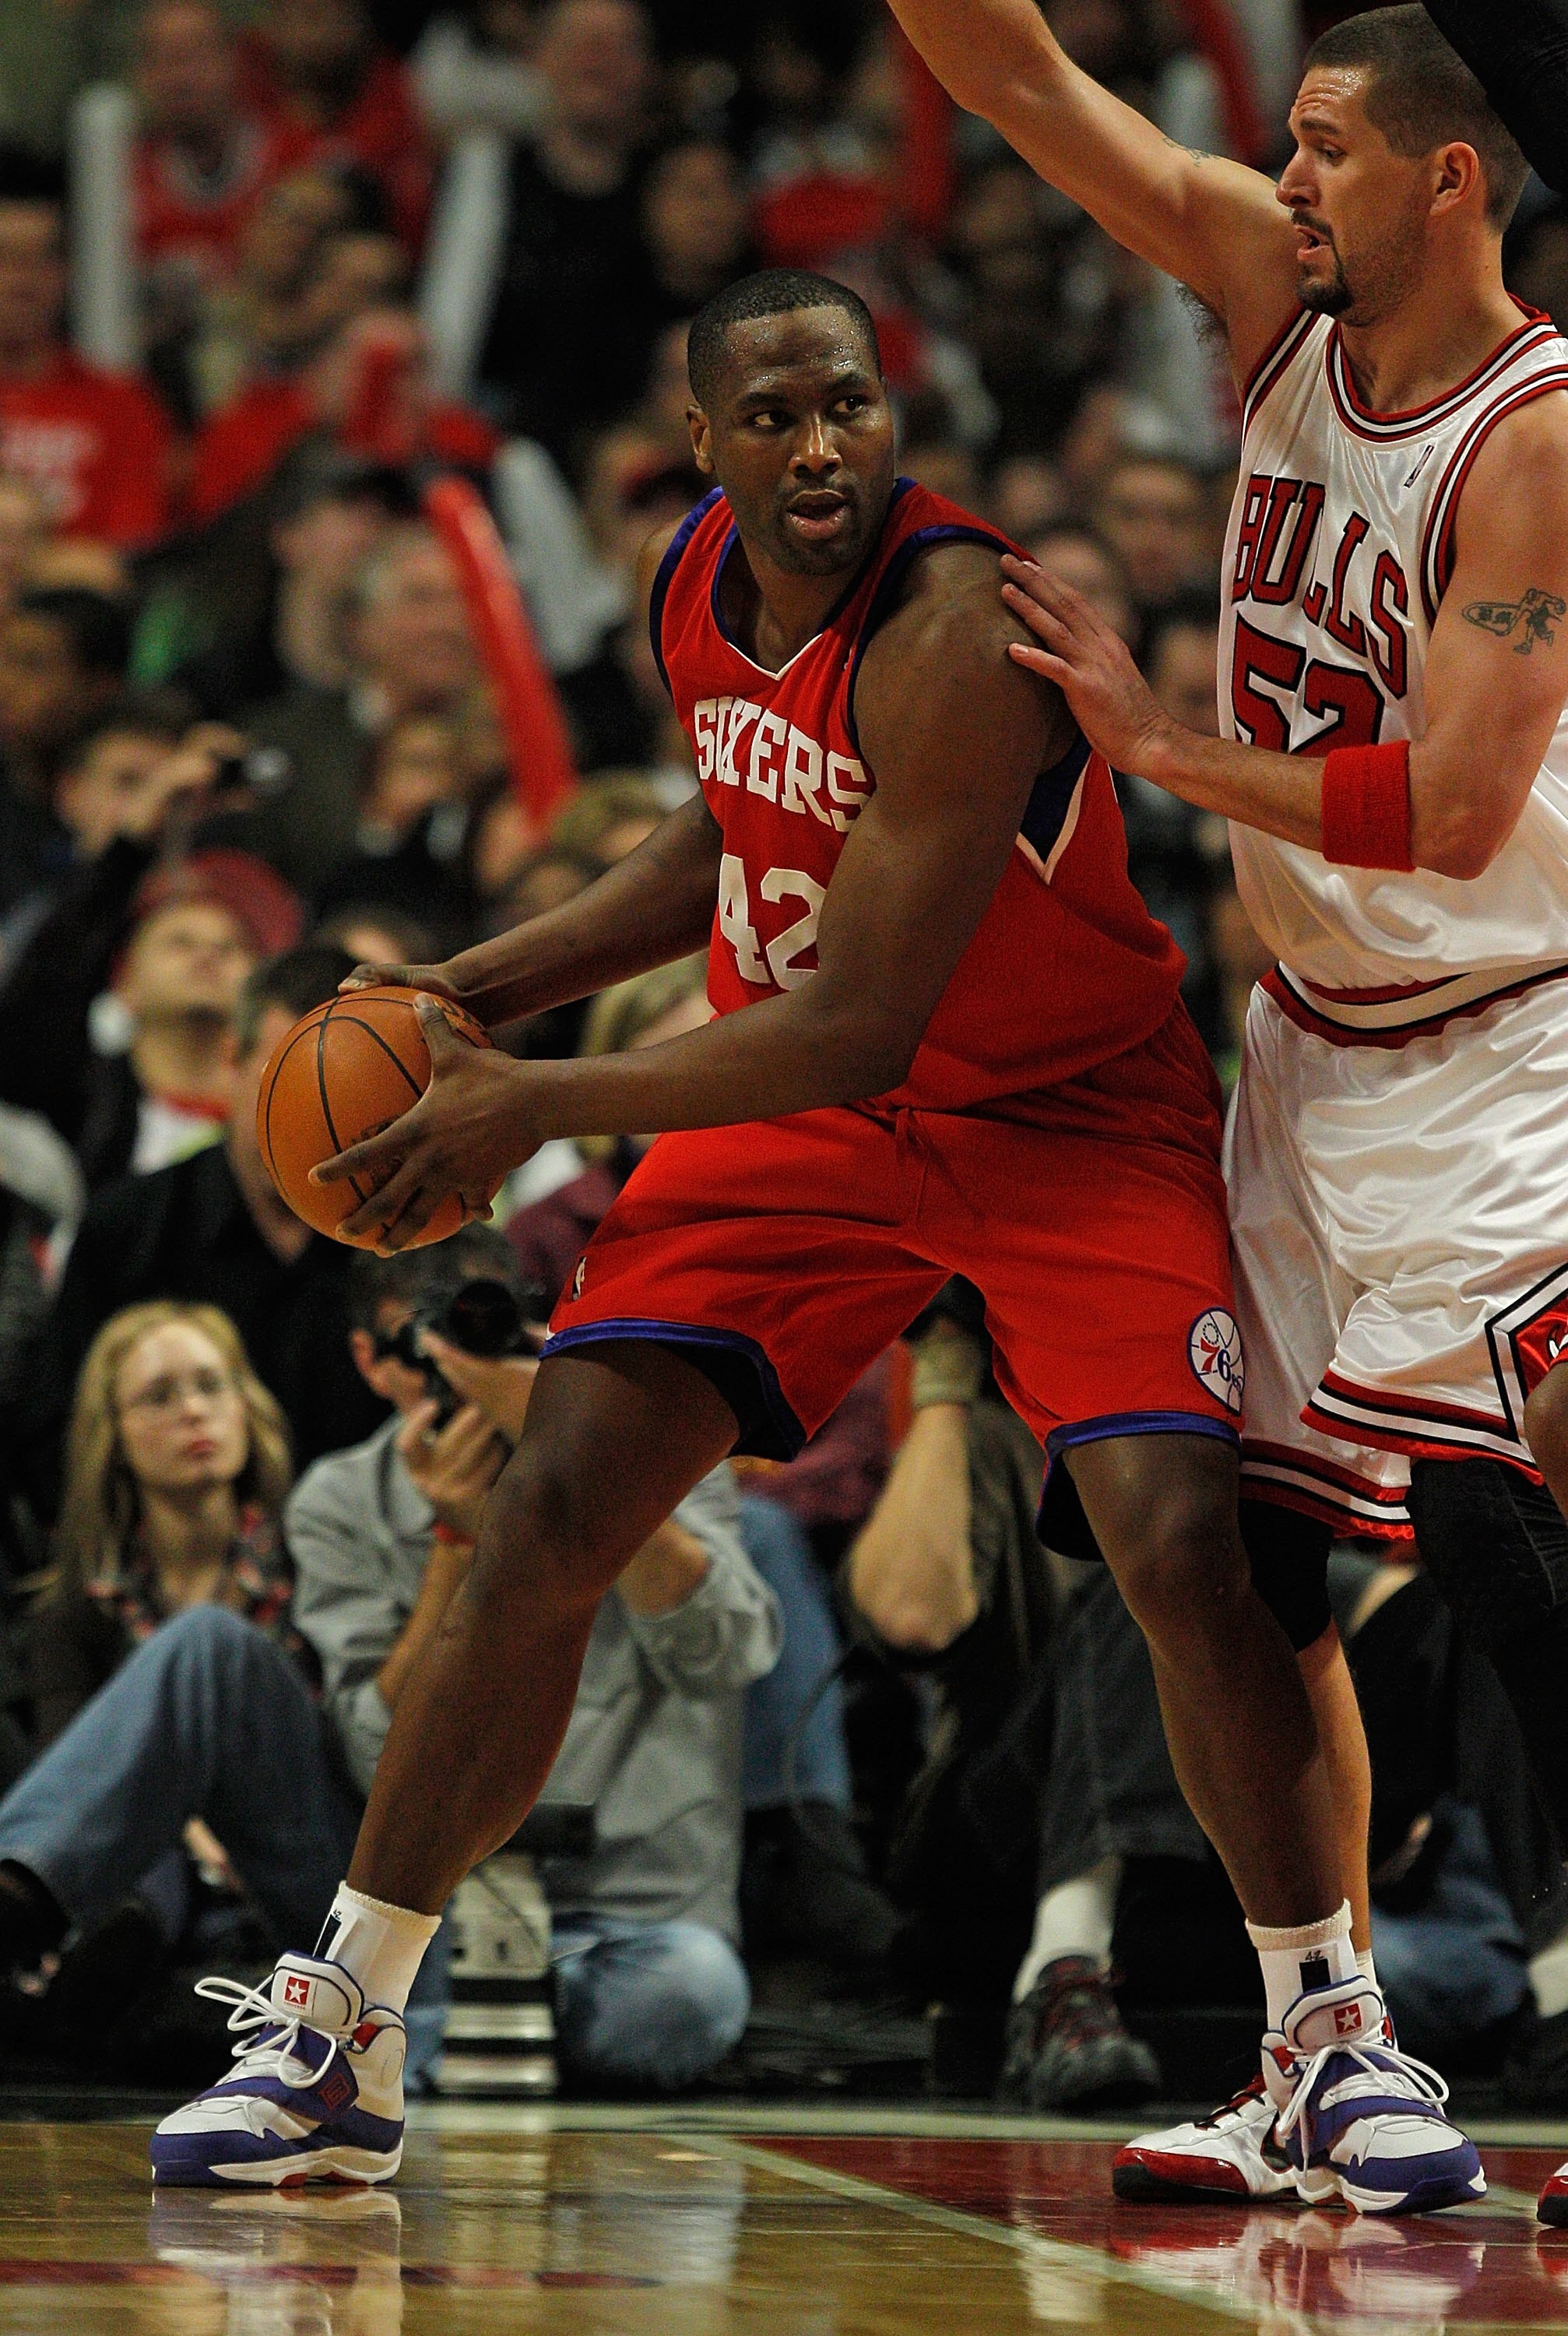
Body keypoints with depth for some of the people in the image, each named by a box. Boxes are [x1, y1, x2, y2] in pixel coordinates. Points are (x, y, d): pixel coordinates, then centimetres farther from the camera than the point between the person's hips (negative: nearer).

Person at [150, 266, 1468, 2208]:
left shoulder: (950, 632, -30)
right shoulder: (694, 581, -6)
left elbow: (855, 1026, -32)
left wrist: (537, 1108, -28)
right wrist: (482, 987, 5)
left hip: (1072, 1114, -6)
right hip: (800, 1106, 6)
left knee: (1182, 1549, -21)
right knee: (549, 1515, -5)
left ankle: (1328, 2025, 0)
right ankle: (339, 2034, 6)